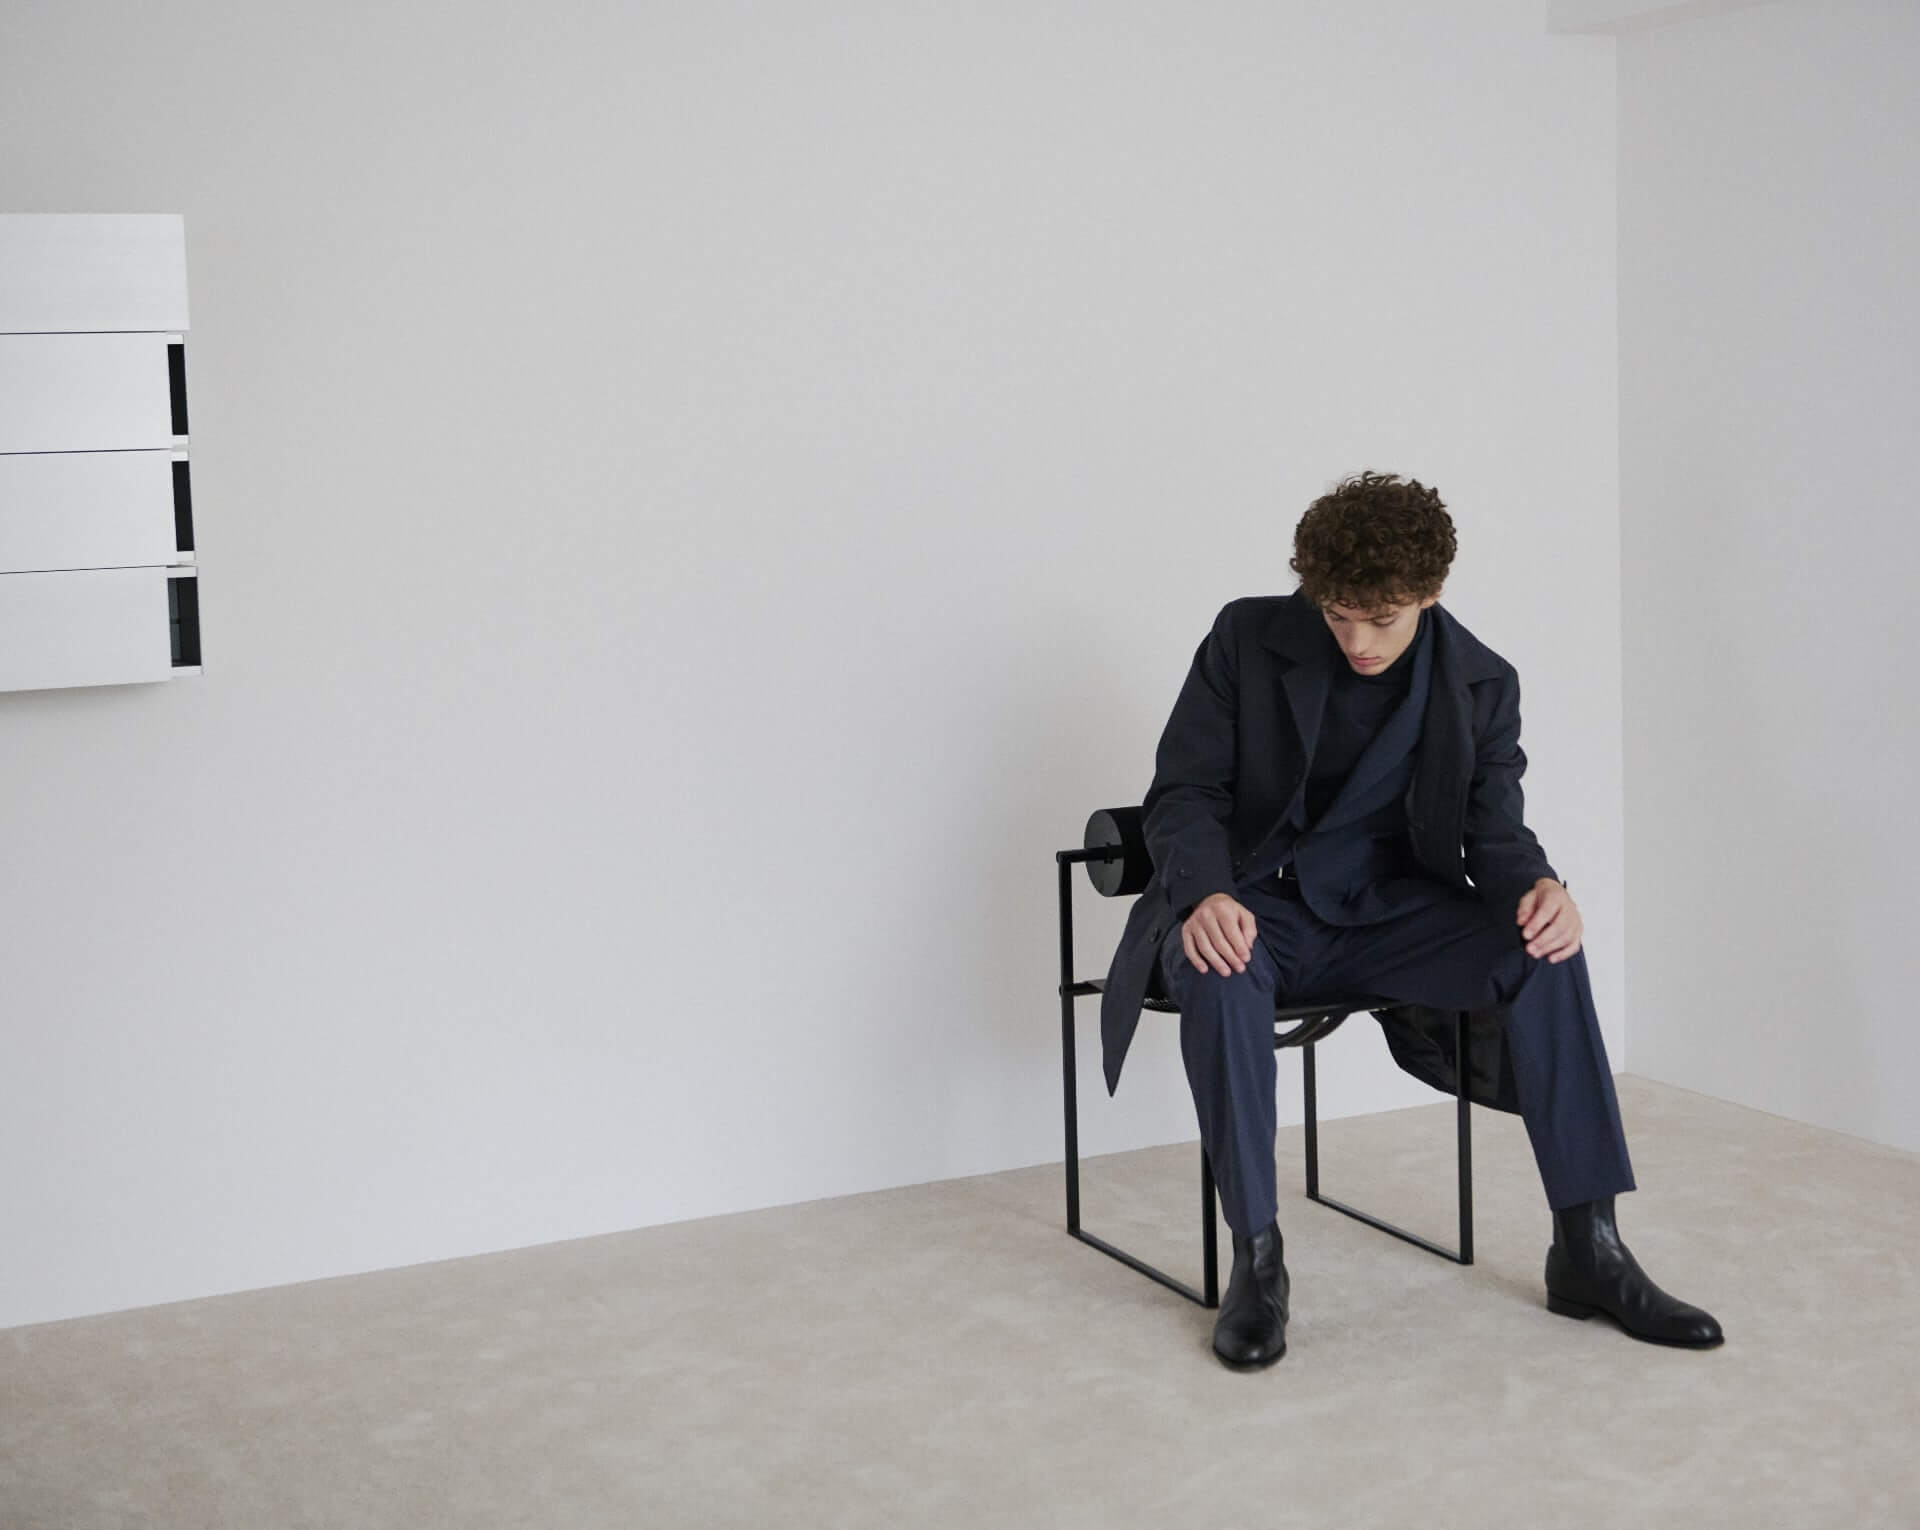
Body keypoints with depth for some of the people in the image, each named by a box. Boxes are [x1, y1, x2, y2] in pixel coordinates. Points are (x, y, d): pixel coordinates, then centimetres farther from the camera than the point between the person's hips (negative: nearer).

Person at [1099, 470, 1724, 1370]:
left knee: (1546, 949, -24)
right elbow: (1182, 792, -8)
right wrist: (1206, 896, -30)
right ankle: (1257, 1260, -28)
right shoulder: (1247, 639, -8)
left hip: (1384, 913, 2)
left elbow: (1494, 830, -1)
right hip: (1253, 909, -2)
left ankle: (1587, 1249, -18)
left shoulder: (1482, 685, -2)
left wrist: (1538, 885, -27)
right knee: (1220, 973, -38)